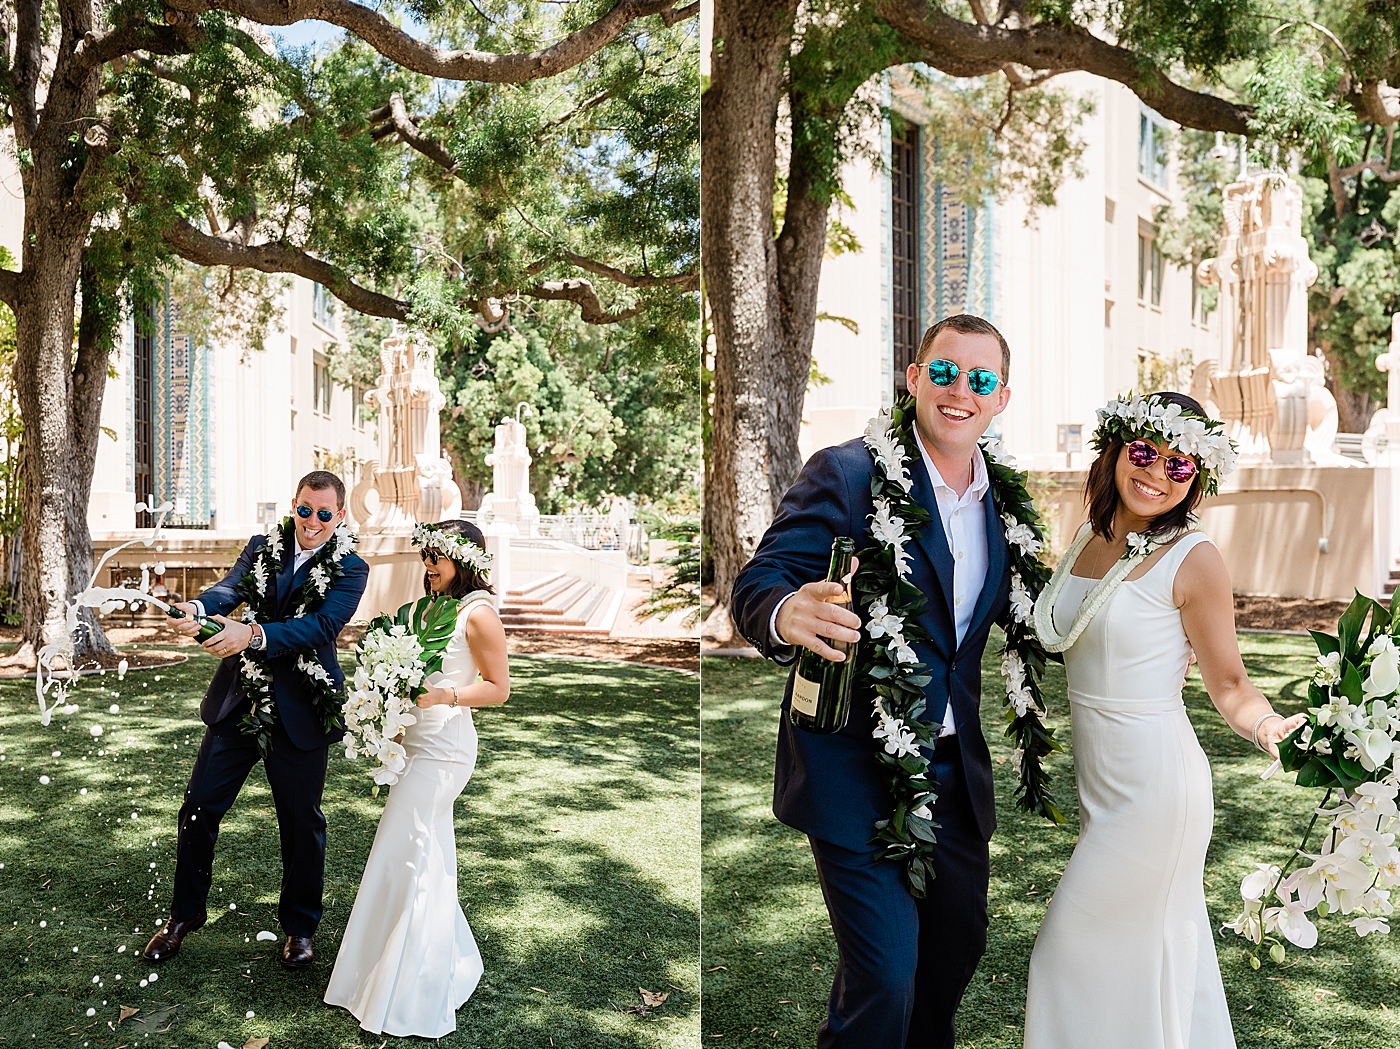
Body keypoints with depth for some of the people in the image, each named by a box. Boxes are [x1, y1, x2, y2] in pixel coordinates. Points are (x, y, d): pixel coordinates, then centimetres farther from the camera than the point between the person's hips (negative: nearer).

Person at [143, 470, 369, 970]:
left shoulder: (349, 570, -7)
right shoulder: (263, 546, 4)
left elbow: (321, 625, -22)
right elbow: (232, 587, -13)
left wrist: (253, 633, -36)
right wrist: (199, 607, -36)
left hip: (300, 715, -3)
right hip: (236, 703, 3)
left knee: (302, 823, 9)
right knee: (199, 807, 9)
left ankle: (299, 927, 30)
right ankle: (184, 914, 31)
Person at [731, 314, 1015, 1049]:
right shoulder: (847, 473, -11)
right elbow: (758, 581, -18)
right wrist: (788, 614, -40)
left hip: (956, 772, 7)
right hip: (857, 771, -6)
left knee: (958, 945, 20)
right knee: (883, 973, -4)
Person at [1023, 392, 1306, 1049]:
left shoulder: (1193, 559, -15)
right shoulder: (1090, 538, 4)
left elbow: (1228, 683, -12)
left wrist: (1265, 725, -29)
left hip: (1155, 784, -7)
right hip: (1098, 774, 7)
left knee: (1080, 955, 4)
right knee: (1161, 950, 20)